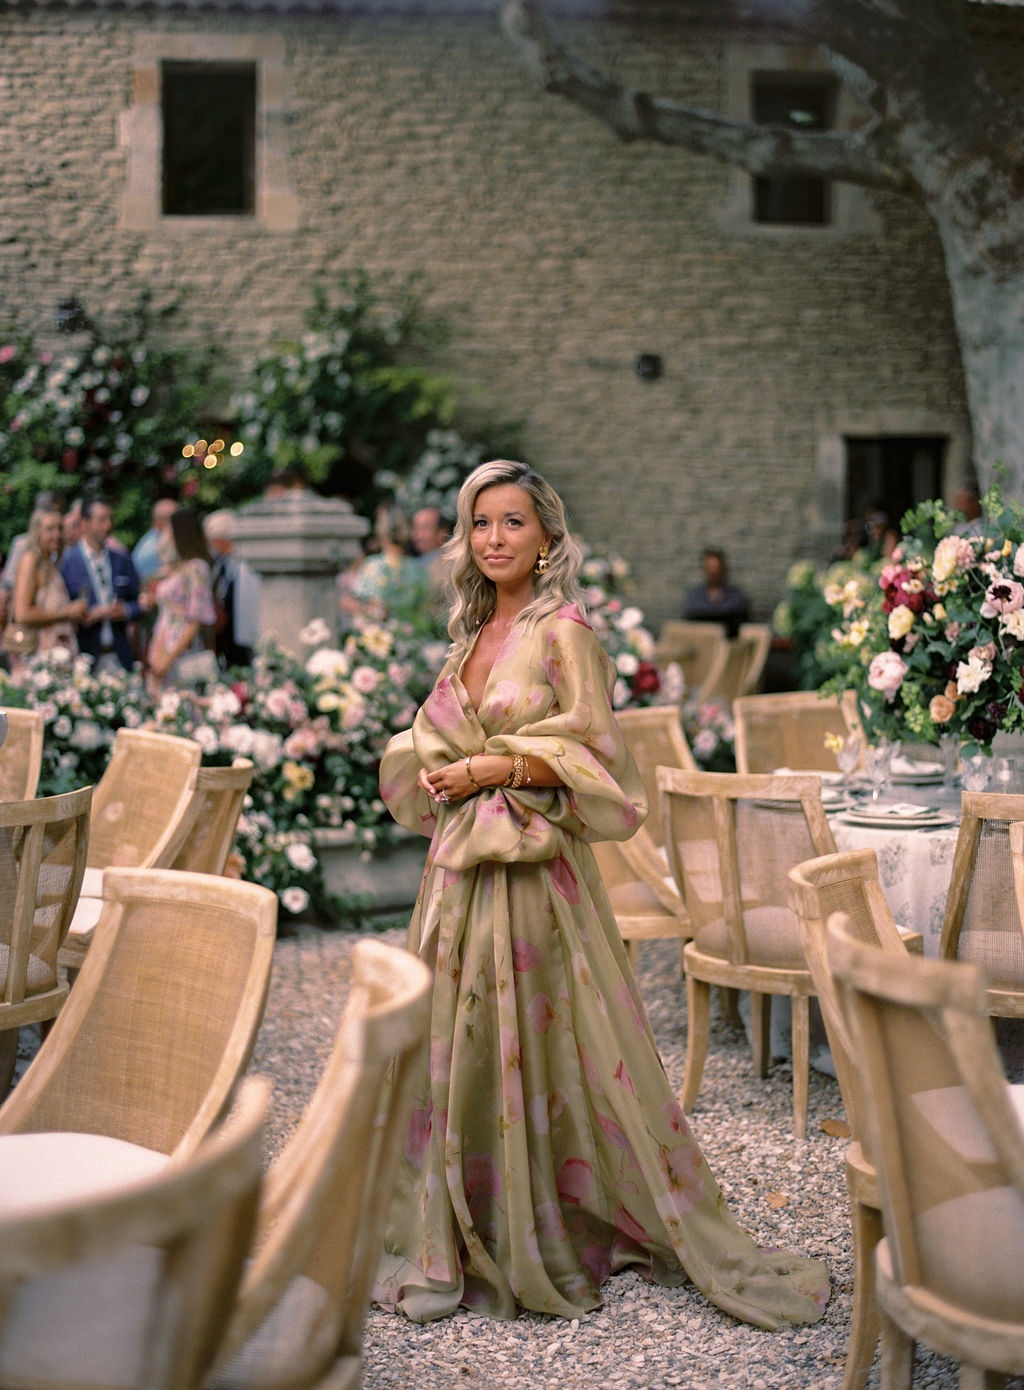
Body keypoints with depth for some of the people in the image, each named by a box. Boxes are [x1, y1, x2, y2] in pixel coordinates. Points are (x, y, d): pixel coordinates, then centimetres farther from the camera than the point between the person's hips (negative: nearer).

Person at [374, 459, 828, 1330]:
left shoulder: (564, 632, -7)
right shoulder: (470, 633, 14)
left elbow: (590, 754, -12)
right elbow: (432, 737, 20)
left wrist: (496, 769, -17)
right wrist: (429, 771, 0)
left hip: (535, 868, -7)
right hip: (462, 866, 7)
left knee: (543, 1045, -2)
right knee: (459, 1043, 10)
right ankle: (464, 1238, 23)